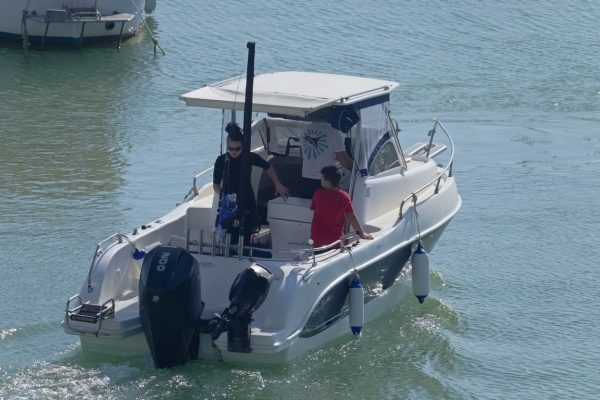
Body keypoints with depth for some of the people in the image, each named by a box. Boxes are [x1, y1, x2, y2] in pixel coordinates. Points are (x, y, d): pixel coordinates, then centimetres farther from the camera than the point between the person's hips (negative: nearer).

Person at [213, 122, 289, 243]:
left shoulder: (250, 158, -3)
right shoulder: (221, 160, -4)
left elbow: (268, 167, 14)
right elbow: (216, 184, 3)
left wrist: (278, 186, 18)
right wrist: (222, 195, -15)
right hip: (228, 205, 0)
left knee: (245, 240, -4)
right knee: (230, 241, -7)